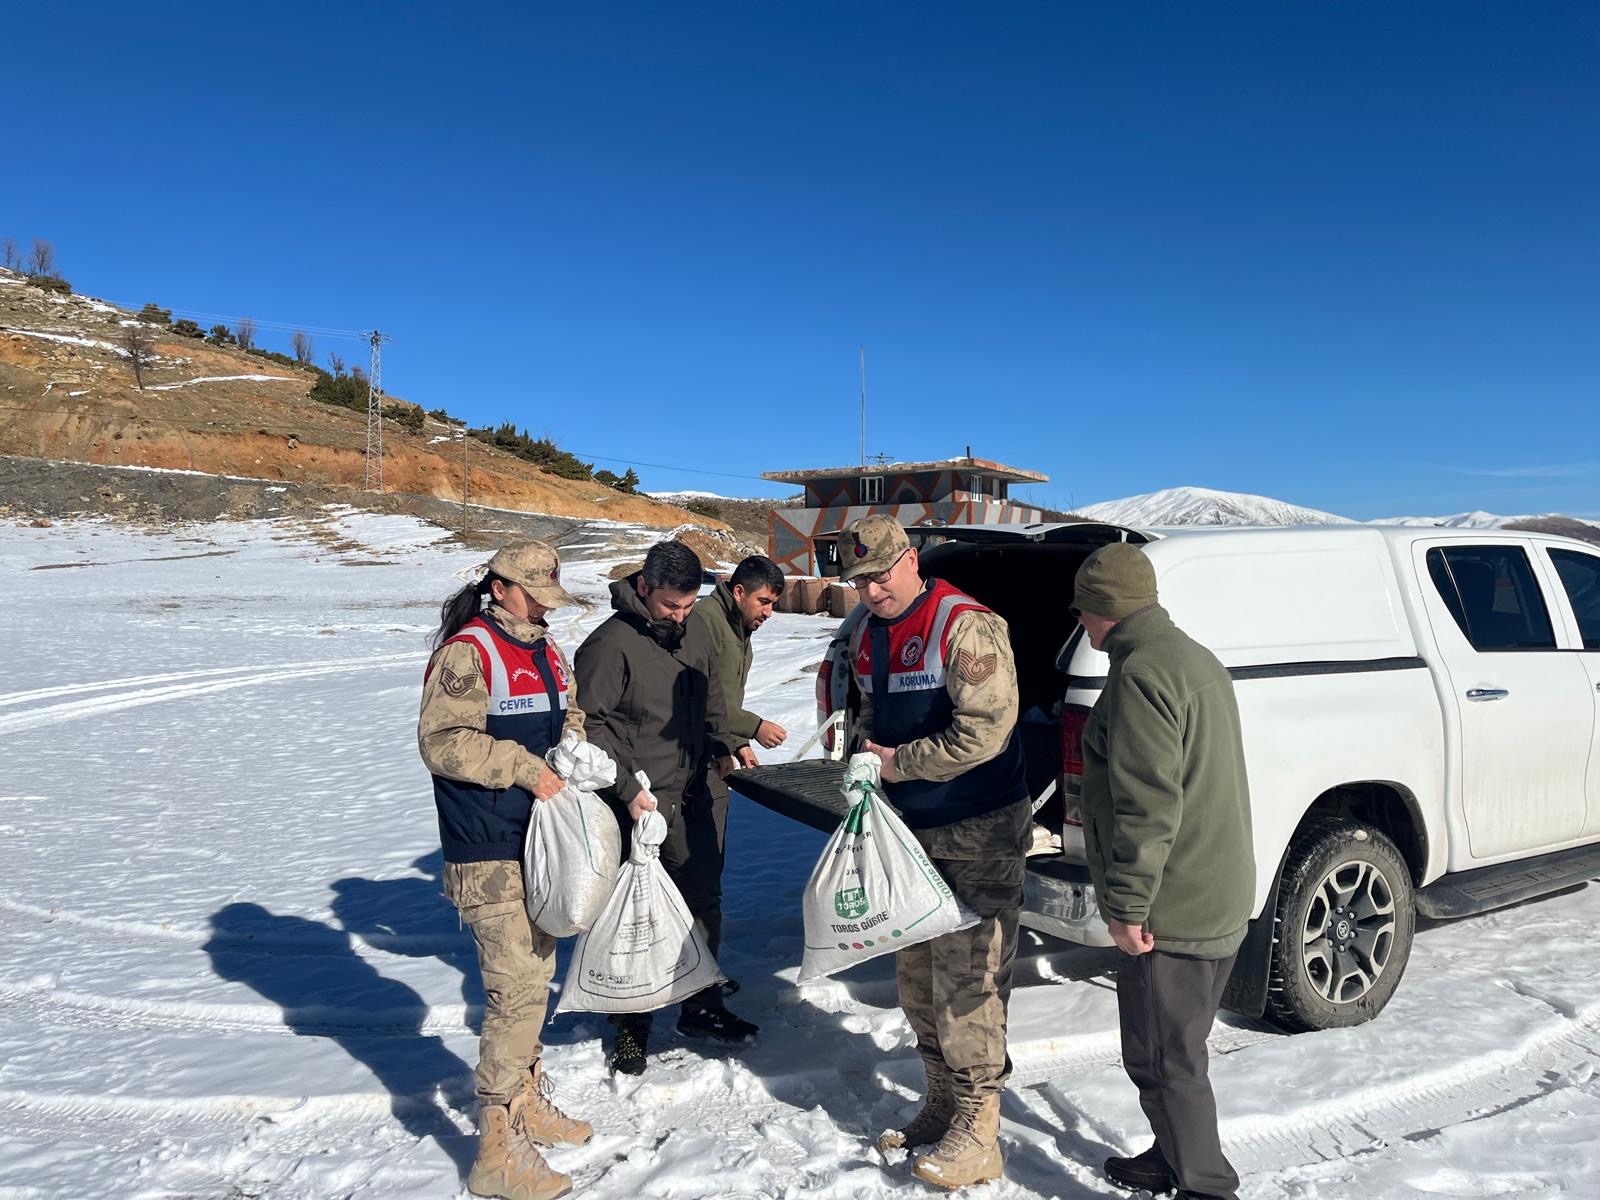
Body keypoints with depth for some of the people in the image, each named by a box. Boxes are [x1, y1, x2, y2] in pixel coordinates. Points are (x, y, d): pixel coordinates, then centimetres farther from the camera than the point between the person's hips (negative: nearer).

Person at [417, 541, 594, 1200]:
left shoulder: (547, 653, 12)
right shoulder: (466, 652, -14)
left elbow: (570, 718, 21)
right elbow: (441, 740, -20)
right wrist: (524, 768, -22)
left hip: (540, 840, 9)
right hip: (489, 853, -9)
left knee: (533, 975, 19)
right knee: (515, 989, -9)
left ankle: (526, 1098, 36)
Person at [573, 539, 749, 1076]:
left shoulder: (693, 629, 5)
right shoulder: (611, 643, -17)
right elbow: (590, 725, -15)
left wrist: (722, 747, 15)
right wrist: (628, 787, -19)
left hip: (691, 795, 7)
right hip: (638, 803, -7)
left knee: (703, 901, 15)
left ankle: (702, 1006, 32)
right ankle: (633, 1025, 22)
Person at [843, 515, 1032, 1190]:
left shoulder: (964, 625, -17)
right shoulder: (865, 638, 9)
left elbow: (985, 730, -24)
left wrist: (900, 764, -15)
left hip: (979, 831, -8)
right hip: (909, 829, 8)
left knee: (966, 980, -5)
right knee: (916, 975, 15)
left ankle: (977, 1132, 8)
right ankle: (942, 1104, 31)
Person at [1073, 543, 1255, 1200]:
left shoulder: (1141, 673, -20)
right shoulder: (1197, 659, 13)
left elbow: (1147, 804, -26)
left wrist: (1126, 905, -20)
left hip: (1171, 911, -11)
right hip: (1221, 900, 11)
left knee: (1161, 1060, 1)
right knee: (1177, 1050, 24)